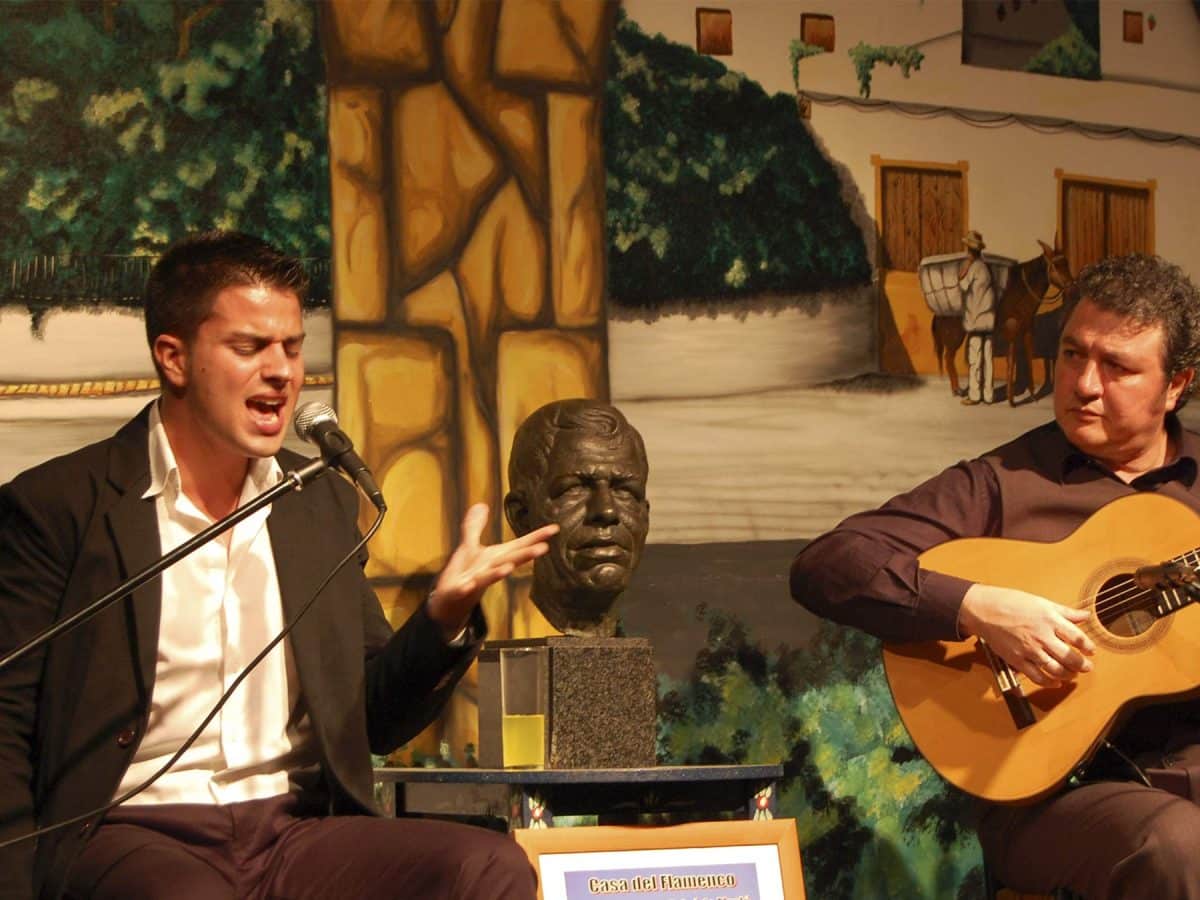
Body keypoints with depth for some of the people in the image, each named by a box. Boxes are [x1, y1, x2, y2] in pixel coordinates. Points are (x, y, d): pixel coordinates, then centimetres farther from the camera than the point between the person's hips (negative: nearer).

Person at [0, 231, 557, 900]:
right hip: (132, 836, -6)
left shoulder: (326, 505, 18)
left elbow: (376, 721, 22)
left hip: (298, 831, 6)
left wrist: (443, 619, 2)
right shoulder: (57, 505, 3)